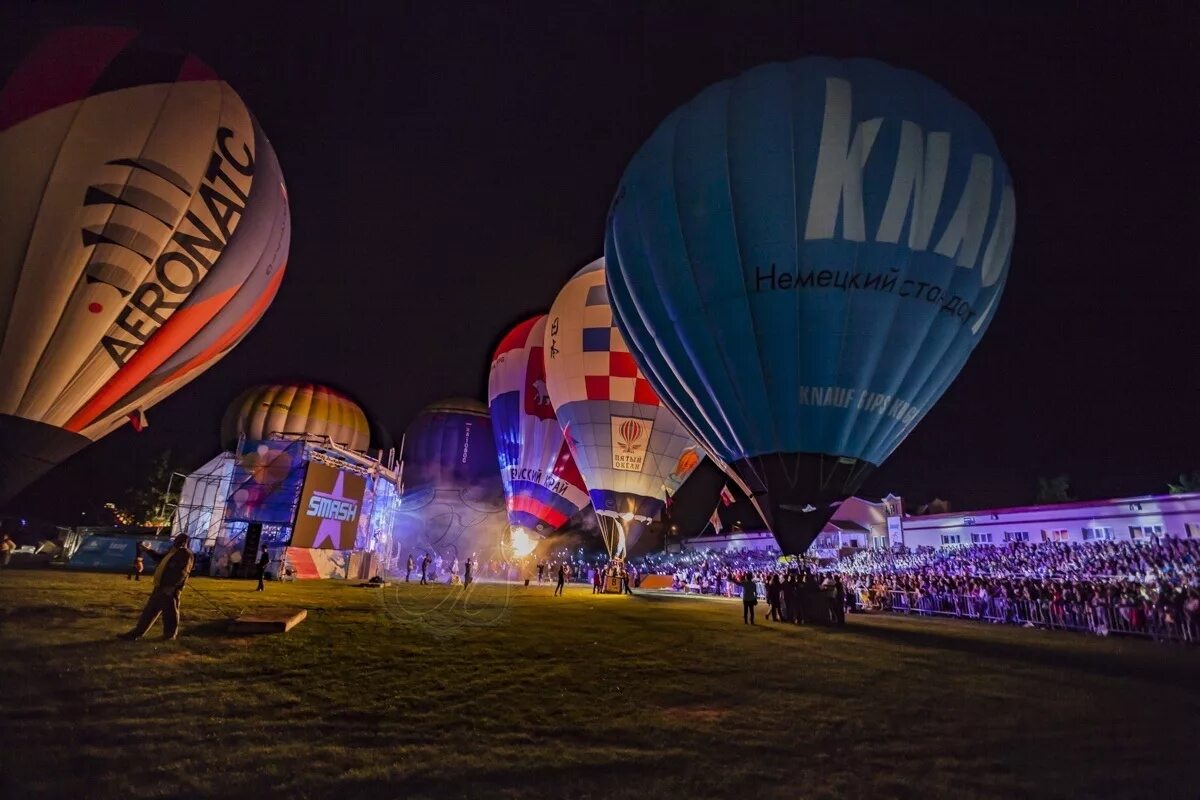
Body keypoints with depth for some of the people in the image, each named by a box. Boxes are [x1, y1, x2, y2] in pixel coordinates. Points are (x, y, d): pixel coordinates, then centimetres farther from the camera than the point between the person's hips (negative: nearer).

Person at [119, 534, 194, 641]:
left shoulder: (186, 554, -15)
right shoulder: (173, 551, 17)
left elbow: (181, 573, -23)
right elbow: (159, 557, 32)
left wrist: (171, 587, -27)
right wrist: (146, 549, 24)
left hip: (170, 589, -10)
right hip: (161, 587, 10)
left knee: (169, 612, 2)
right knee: (149, 610, 14)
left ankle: (170, 635, 17)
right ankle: (137, 633, 21)